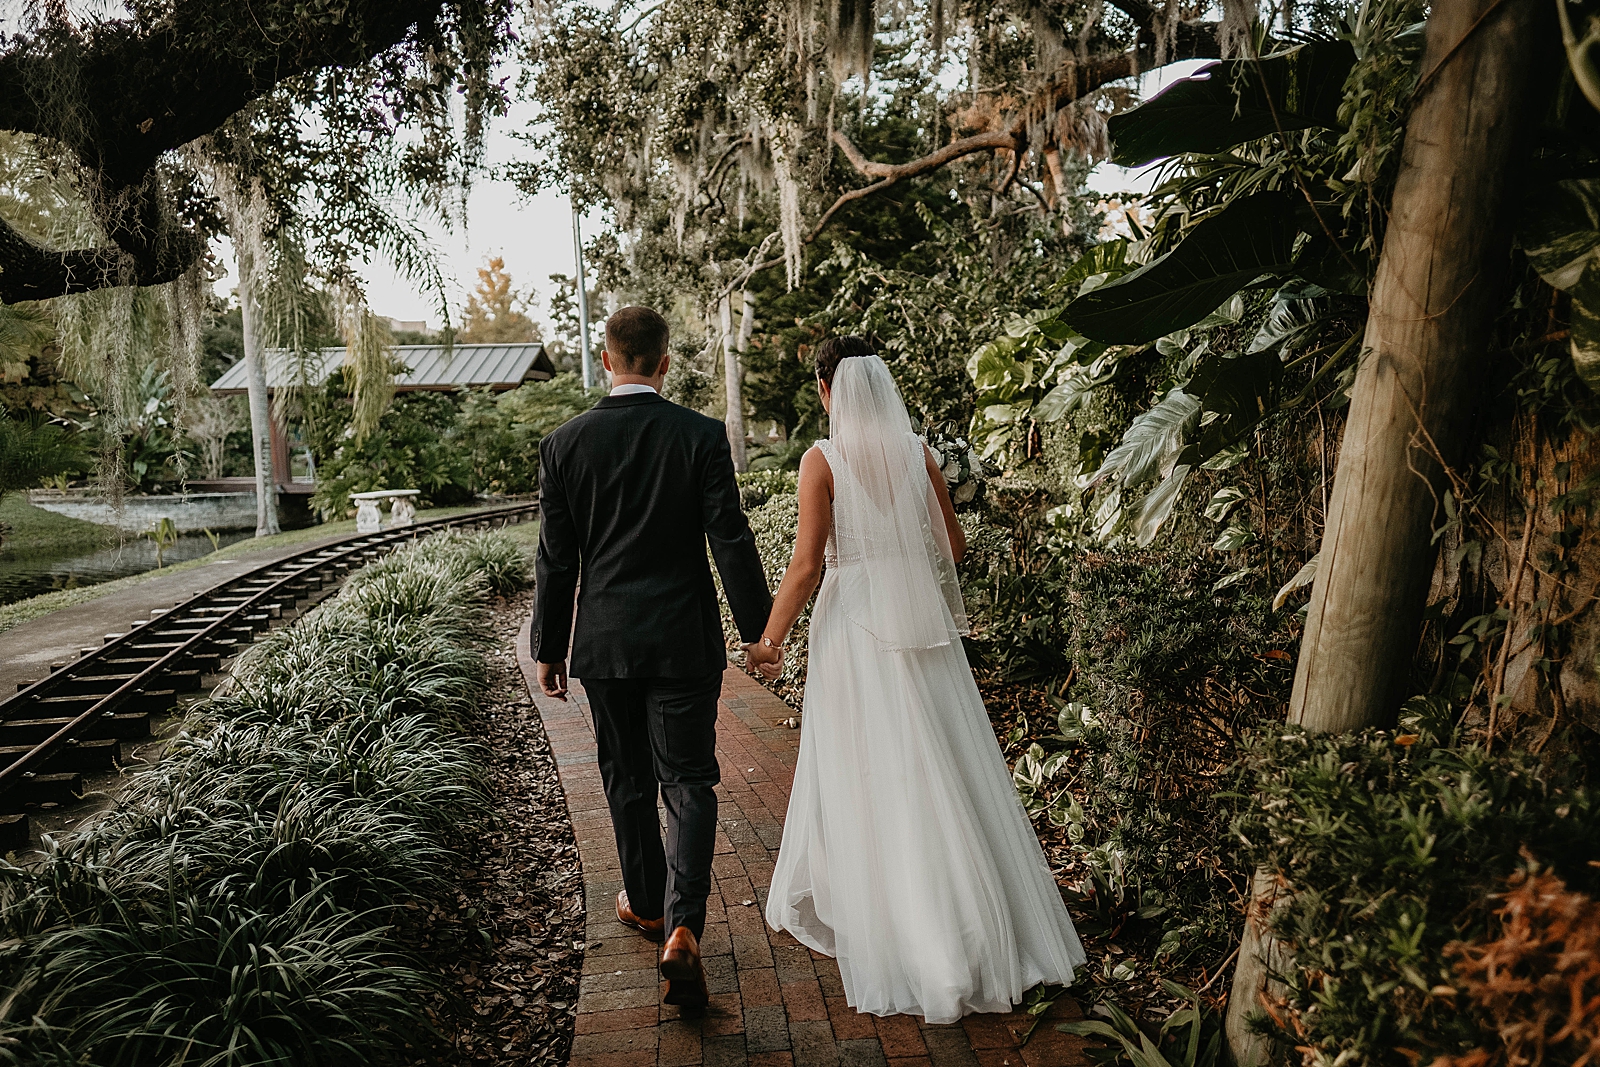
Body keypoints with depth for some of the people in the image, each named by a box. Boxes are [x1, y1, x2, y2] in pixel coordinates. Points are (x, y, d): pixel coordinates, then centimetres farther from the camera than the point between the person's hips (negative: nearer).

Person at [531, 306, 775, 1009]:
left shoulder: (563, 445, -3)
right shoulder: (701, 436, -8)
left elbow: (556, 560, 1)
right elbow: (731, 541, -9)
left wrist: (548, 649, 10)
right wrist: (758, 628, 0)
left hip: (604, 642, 2)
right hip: (684, 641, -2)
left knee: (626, 780, 18)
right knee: (688, 784, 5)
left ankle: (647, 903, 36)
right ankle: (682, 928, -7)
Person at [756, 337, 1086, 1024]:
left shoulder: (823, 459, -10)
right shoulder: (917, 451, 2)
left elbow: (807, 565, -13)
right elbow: (954, 546, 8)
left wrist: (769, 640, -4)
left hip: (854, 624, -4)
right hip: (922, 624, 4)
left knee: (867, 769, 8)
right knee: (942, 766, 13)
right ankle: (982, 924, 25)